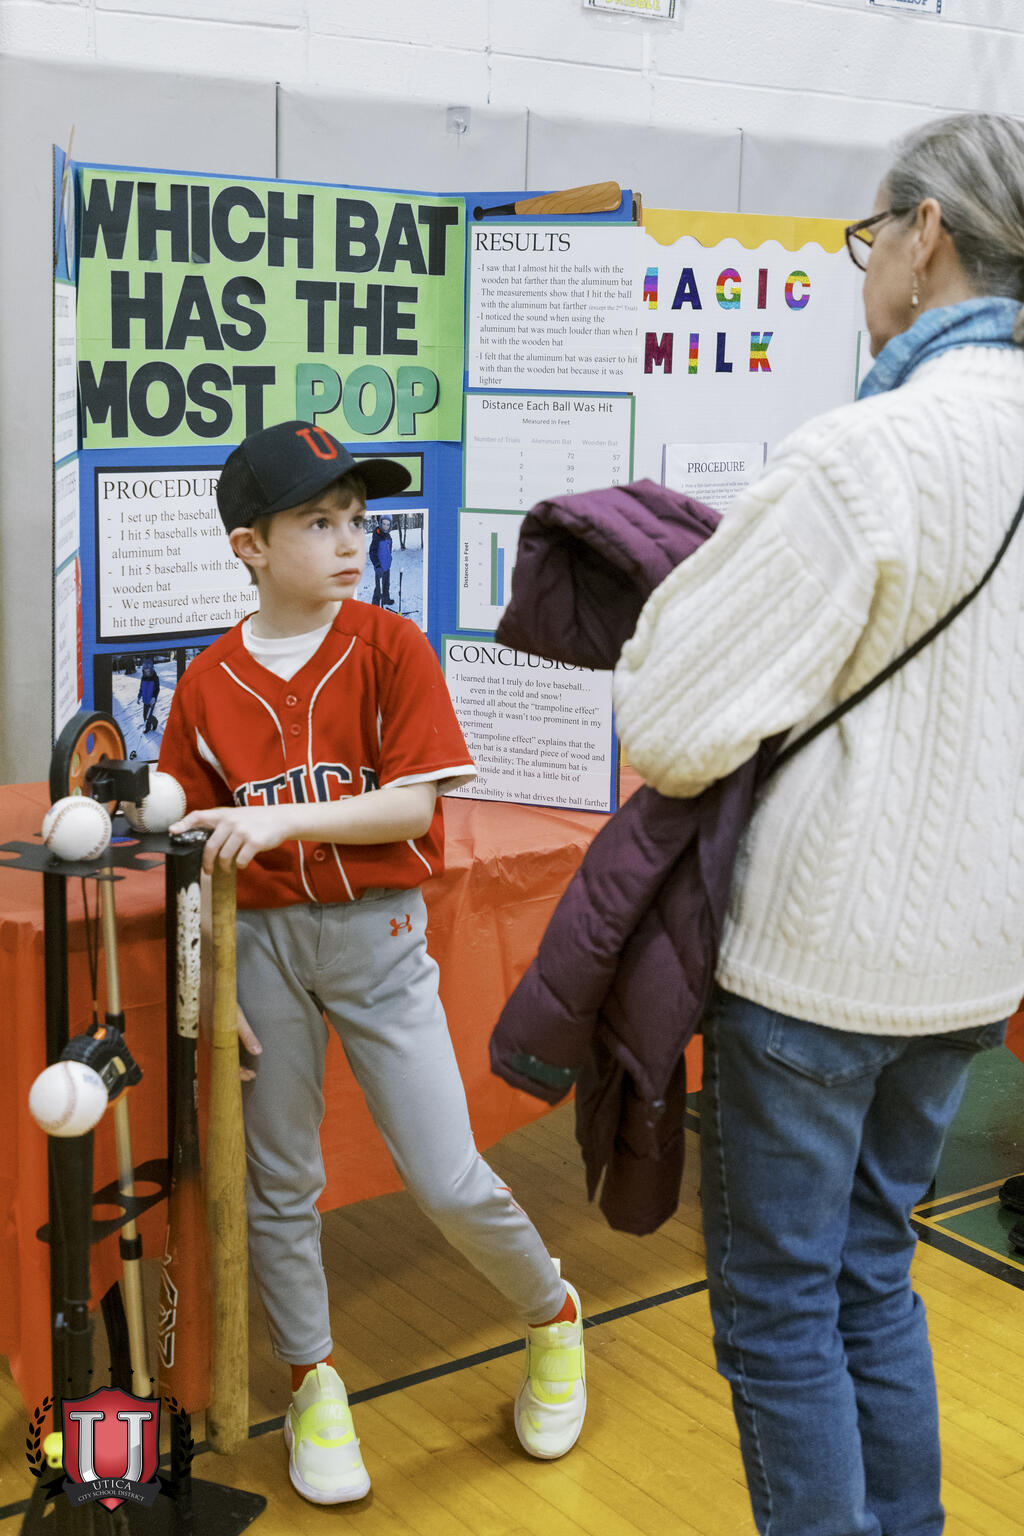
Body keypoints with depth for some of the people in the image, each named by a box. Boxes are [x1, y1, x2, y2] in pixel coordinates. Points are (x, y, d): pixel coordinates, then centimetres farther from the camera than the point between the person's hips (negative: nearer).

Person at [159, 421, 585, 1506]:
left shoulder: (390, 647, -5)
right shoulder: (208, 684, 0)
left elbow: (413, 805, -12)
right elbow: (198, 854, 3)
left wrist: (282, 819, -23)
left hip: (378, 932, -2)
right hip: (263, 939, 2)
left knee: (446, 1180, -2)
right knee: (279, 1185, 11)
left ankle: (551, 1315, 27)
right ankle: (313, 1383, 32)